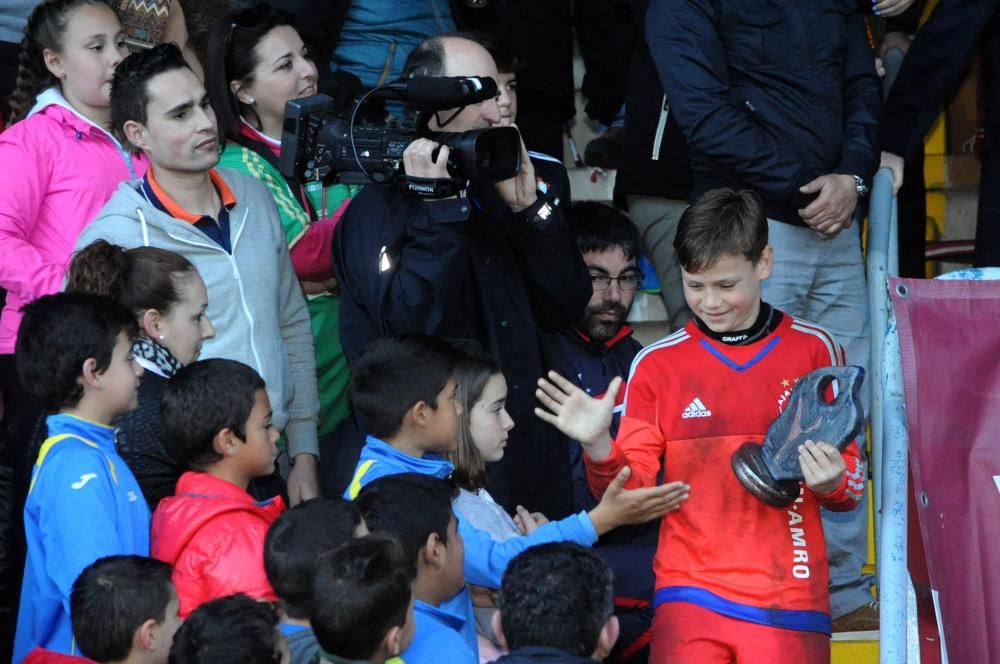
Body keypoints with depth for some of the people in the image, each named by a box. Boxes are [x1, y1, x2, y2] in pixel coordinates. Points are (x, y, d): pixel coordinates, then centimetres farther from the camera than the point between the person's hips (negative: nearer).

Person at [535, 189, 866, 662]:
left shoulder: (814, 351, 4)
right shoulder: (657, 364, 6)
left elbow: (852, 483, 8)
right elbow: (634, 490, 2)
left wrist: (832, 483, -14)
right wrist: (598, 447, -17)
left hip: (788, 600, 0)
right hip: (690, 596, 0)